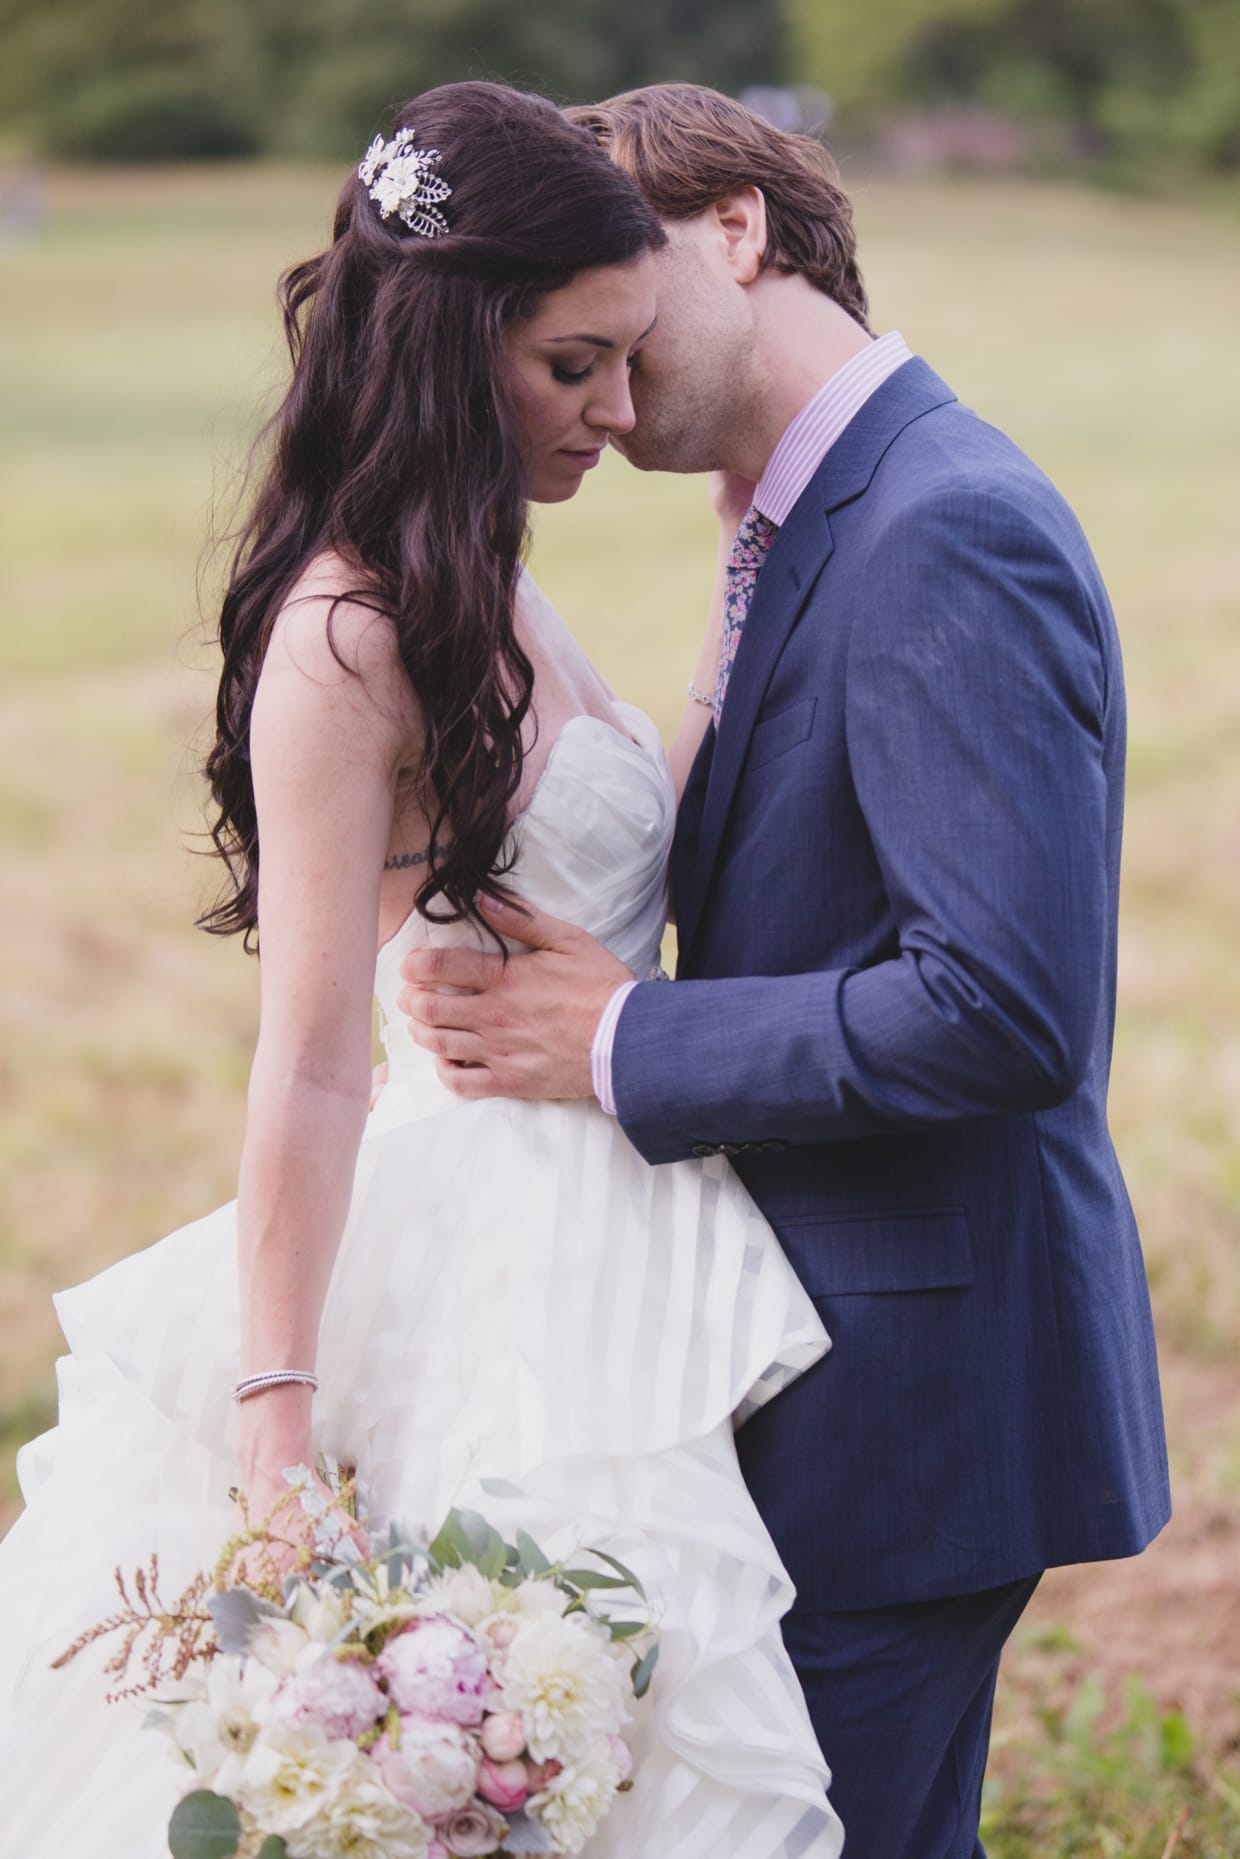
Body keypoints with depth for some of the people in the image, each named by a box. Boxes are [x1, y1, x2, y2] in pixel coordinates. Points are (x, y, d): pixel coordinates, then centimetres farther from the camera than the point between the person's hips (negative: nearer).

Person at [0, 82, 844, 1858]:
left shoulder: (494, 595, 11)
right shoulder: (349, 636, -17)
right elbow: (309, 1070, -19)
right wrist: (277, 1445, -19)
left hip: (603, 1270, 9)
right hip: (495, 1292, -9)